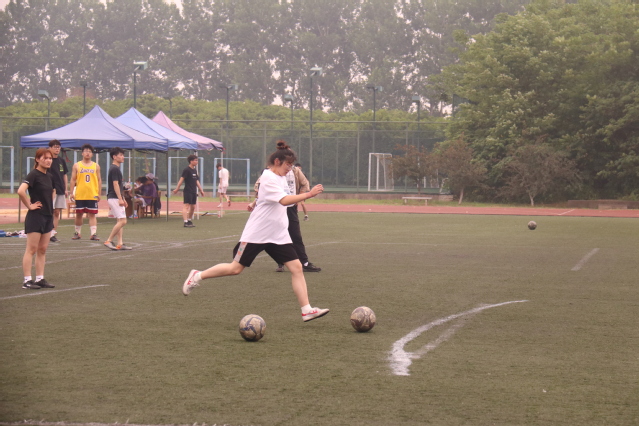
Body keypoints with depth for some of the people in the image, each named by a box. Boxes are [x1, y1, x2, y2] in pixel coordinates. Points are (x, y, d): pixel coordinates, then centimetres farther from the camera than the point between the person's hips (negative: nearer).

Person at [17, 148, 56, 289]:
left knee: (42, 250, 10)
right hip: (36, 216, -8)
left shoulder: (49, 176, 11)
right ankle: (27, 280, -2)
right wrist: (29, 205, -18)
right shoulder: (33, 175, -13)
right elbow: (21, 191, -29)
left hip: (48, 216, 8)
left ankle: (40, 279, 15)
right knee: (31, 249, -5)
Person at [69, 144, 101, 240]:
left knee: (92, 214, -3)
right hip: (79, 195, 0)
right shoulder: (77, 166, 6)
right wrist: (71, 193, -3)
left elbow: (99, 180, 8)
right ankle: (77, 233, 19)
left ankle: (93, 233, -7)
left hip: (92, 195, 0)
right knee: (78, 214, 7)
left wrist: (99, 194, 1)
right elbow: (73, 179, 5)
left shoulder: (96, 166, 7)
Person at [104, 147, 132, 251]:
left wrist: (123, 199, 23)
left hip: (117, 198, 11)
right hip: (114, 198, -11)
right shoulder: (114, 169, -13)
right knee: (122, 221, -13)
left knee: (119, 221, 8)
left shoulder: (116, 168, 18)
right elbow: (115, 185, -19)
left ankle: (120, 244, 7)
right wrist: (120, 199, -22)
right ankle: (108, 241, -10)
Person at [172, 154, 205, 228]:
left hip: (194, 192, 9)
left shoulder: (194, 170, 15)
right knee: (186, 206, -12)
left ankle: (189, 221, 22)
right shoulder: (187, 170, -9)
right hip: (188, 191, -8)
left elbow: (197, 181, 22)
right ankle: (185, 222, -17)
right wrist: (177, 189, -18)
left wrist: (201, 190, 23)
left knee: (193, 207, 11)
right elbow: (181, 179, -14)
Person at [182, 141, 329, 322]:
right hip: (256, 233, -8)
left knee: (296, 267, -5)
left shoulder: (281, 178, 10)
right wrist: (308, 194, -35)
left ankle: (307, 310, -6)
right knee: (236, 268, 0)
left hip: (278, 235, 8)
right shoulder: (268, 178, -18)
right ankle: (197, 276, 20)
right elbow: (284, 200, -32)